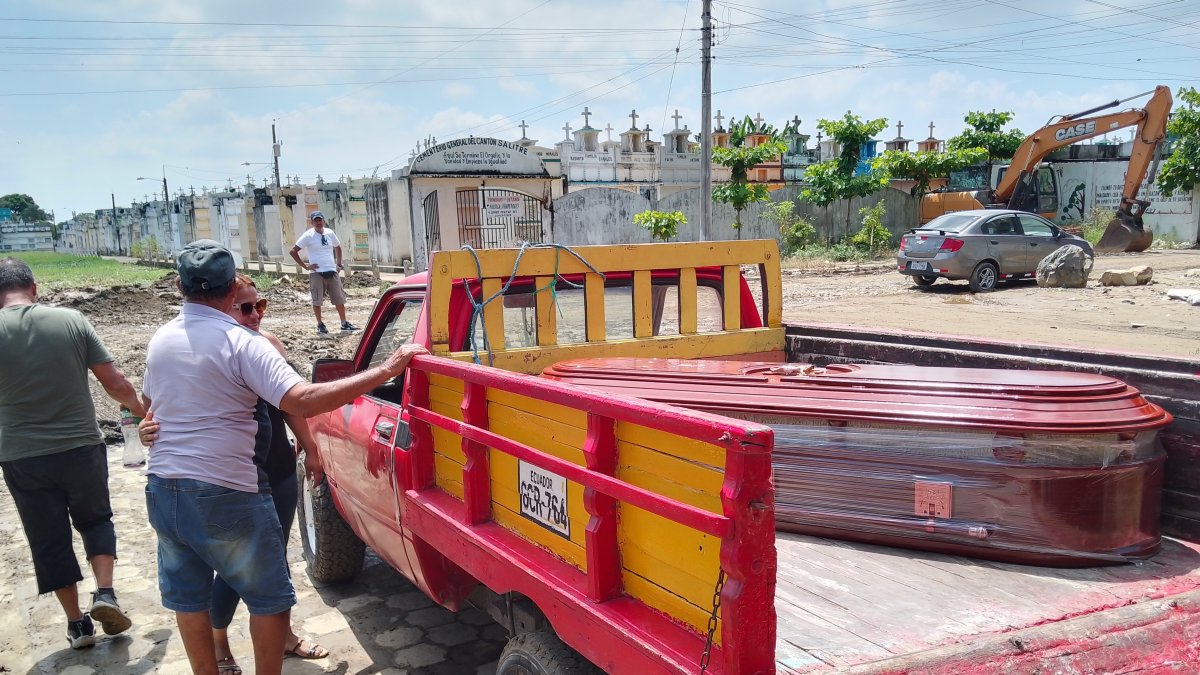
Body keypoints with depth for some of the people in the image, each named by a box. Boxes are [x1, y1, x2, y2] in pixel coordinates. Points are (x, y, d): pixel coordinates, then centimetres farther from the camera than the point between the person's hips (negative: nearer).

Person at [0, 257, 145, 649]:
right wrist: (139, 407, 14)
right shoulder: (71, 320, -7)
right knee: (95, 520, 23)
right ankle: (105, 593, 7)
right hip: (82, 448, 0)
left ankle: (77, 623, 23)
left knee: (49, 539, 15)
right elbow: (115, 383, -4)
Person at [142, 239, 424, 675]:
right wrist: (385, 371, -29)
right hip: (223, 494, -7)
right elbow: (304, 401, -30)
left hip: (162, 488, 7)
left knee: (187, 596, 19)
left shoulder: (159, 340, 5)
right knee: (270, 598, 10)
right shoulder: (241, 344, -17)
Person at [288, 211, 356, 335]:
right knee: (317, 301, 1)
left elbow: (338, 248, 25)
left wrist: (339, 264, 14)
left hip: (332, 272, 4)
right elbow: (293, 251, -7)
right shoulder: (308, 235, -6)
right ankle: (320, 325, 14)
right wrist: (305, 266, -10)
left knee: (339, 299, 6)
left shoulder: (330, 233, 7)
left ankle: (344, 324, 14)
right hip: (317, 273, -4)